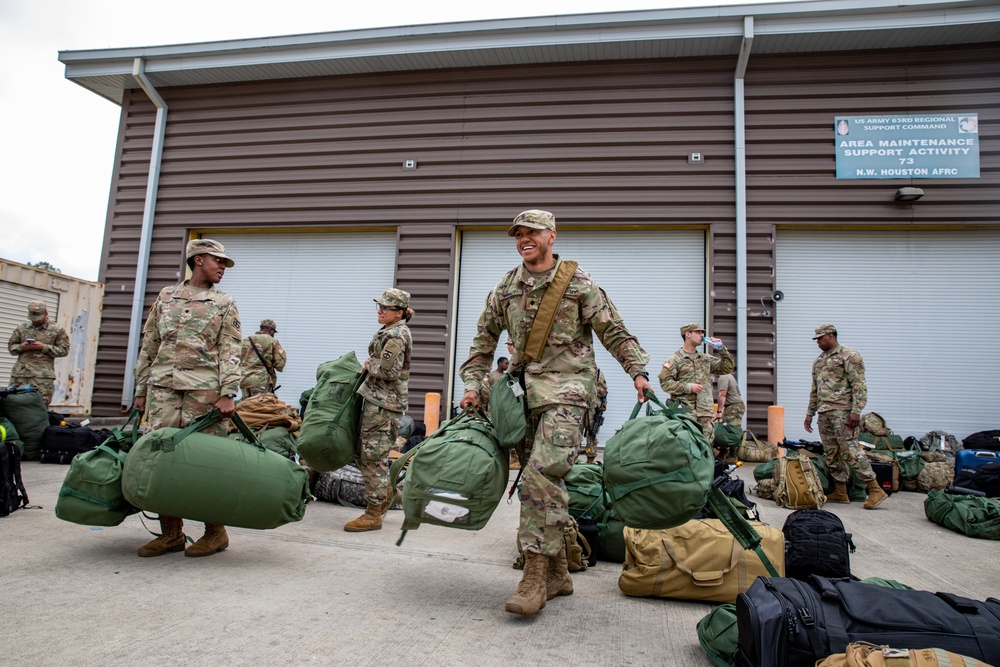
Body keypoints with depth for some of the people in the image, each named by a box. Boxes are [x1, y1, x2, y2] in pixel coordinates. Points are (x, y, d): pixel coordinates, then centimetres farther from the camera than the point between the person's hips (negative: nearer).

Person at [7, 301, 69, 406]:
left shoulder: (57, 330, 7)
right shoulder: (21, 328, 17)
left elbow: (64, 350, 1)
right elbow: (11, 346, 19)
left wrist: (44, 347, -10)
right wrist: (21, 347, -3)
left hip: (43, 375, -3)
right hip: (20, 373, 3)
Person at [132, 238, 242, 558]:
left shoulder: (224, 303, 11)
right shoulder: (166, 296, 18)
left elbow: (230, 351, 1)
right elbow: (149, 345, 18)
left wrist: (228, 394, -11)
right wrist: (141, 390, 13)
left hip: (204, 389, -3)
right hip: (162, 387, 3)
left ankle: (215, 531, 9)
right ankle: (171, 533, 12)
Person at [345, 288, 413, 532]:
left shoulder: (395, 335, -15)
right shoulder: (391, 331, 16)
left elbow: (387, 370, -23)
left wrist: (367, 365, -6)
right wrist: (370, 367, 9)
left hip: (383, 403, -10)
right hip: (376, 399, 10)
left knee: (373, 455, -4)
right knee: (361, 451, 15)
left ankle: (374, 514, 5)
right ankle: (386, 492, 28)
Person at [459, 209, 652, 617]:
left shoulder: (578, 283, 0)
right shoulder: (506, 288, 13)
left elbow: (614, 332, 2)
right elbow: (484, 339, 18)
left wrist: (638, 371, -9)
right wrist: (472, 384, 11)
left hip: (566, 388, -5)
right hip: (524, 391, 5)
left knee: (542, 474, -20)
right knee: (543, 480, 8)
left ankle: (536, 575, -10)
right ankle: (557, 575, 20)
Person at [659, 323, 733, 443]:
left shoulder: (706, 359, 19)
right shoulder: (675, 359, 1)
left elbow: (727, 368, 20)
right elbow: (665, 382, -6)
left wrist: (722, 349, 10)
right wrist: (688, 387, -12)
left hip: (705, 412, 5)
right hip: (684, 412, -5)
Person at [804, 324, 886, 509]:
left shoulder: (849, 356, -5)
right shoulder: (819, 360, 20)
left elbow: (859, 386, -11)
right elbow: (815, 390, 25)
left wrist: (856, 411, -19)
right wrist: (810, 413, 21)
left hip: (842, 411, -8)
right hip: (824, 413, 8)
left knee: (850, 450, -12)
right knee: (831, 453, 8)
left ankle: (875, 489, -5)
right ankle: (841, 492, 14)